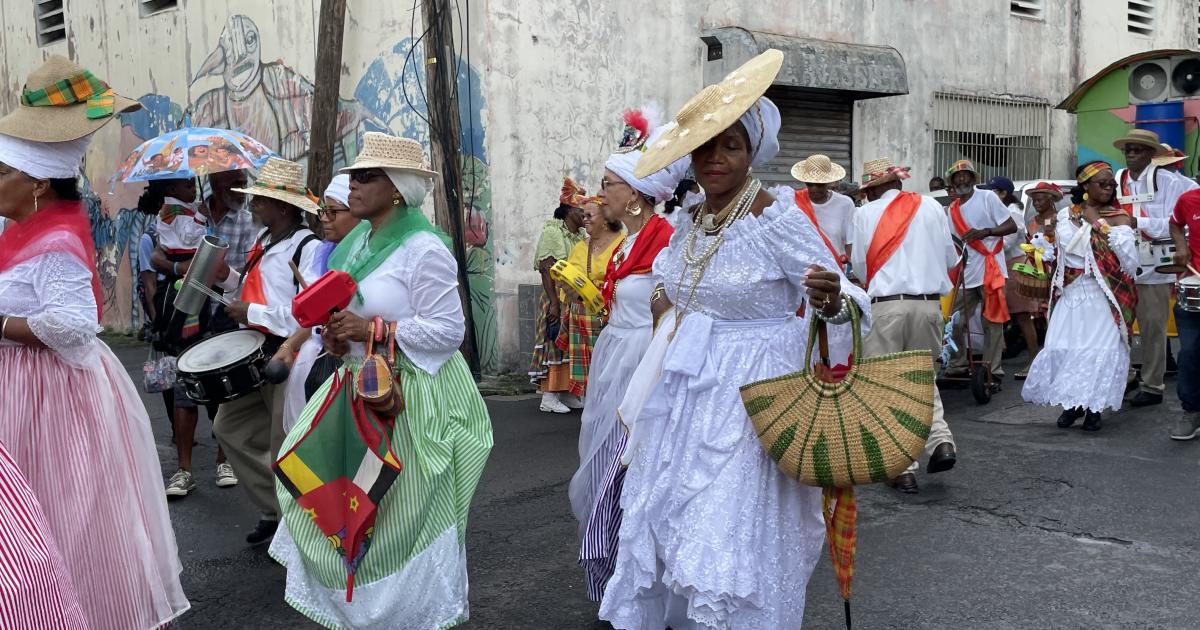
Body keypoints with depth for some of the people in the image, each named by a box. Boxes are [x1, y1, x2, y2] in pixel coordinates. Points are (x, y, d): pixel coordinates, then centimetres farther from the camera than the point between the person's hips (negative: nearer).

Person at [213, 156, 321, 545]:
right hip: (257, 355, 10)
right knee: (230, 427, 15)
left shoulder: (308, 248, -19)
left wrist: (253, 314, -21)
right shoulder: (265, 241, 9)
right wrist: (229, 277, 6)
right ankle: (273, 510, 27)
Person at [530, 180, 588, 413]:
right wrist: (554, 303, -20)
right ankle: (549, 396, -2)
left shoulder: (582, 236, 12)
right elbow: (546, 270, -14)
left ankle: (567, 392, 16)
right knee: (555, 344, -5)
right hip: (558, 299, -7)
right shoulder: (552, 232, -8)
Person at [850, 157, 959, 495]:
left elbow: (860, 268, 4)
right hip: (929, 303, 3)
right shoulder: (931, 206, 7)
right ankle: (941, 440, 2)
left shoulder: (865, 214, 1)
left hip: (886, 305, -3)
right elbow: (950, 258, 12)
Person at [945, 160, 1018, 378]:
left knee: (992, 323, -3)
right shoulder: (953, 210, 15)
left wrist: (985, 231, -18)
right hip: (966, 274, 5)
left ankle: (992, 369, 1)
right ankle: (958, 366, 16)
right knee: (956, 323, 3)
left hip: (991, 269, -5)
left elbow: (1012, 226, -5)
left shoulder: (988, 198, 0)